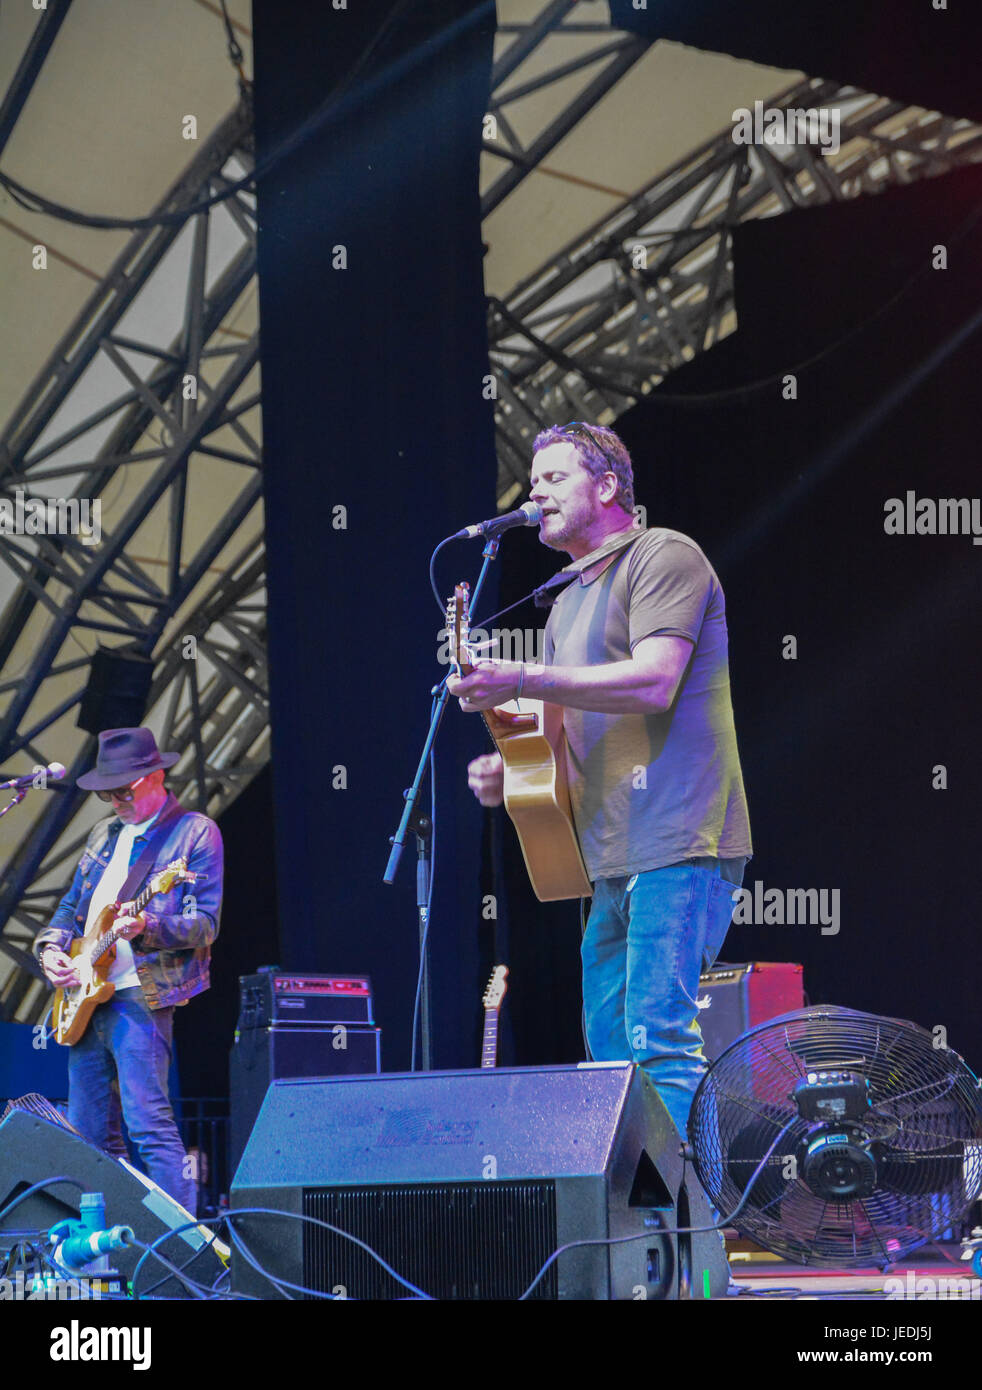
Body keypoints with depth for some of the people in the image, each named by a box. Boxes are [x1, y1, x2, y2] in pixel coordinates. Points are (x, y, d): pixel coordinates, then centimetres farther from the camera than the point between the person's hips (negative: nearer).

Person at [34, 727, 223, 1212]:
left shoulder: (195, 833, -2)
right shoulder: (105, 834, 20)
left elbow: (205, 925, -9)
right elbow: (71, 906, 25)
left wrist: (148, 927, -26)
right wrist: (51, 948, 5)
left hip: (141, 997, -8)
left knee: (149, 1124, -17)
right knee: (88, 1132, 9)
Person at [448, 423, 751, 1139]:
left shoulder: (663, 556, -3)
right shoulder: (570, 603, 24)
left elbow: (652, 682, -17)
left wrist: (521, 680, -20)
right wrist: (510, 771, 7)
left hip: (678, 845, -9)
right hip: (616, 858, 9)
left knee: (657, 1041, -17)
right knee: (608, 1048, 6)